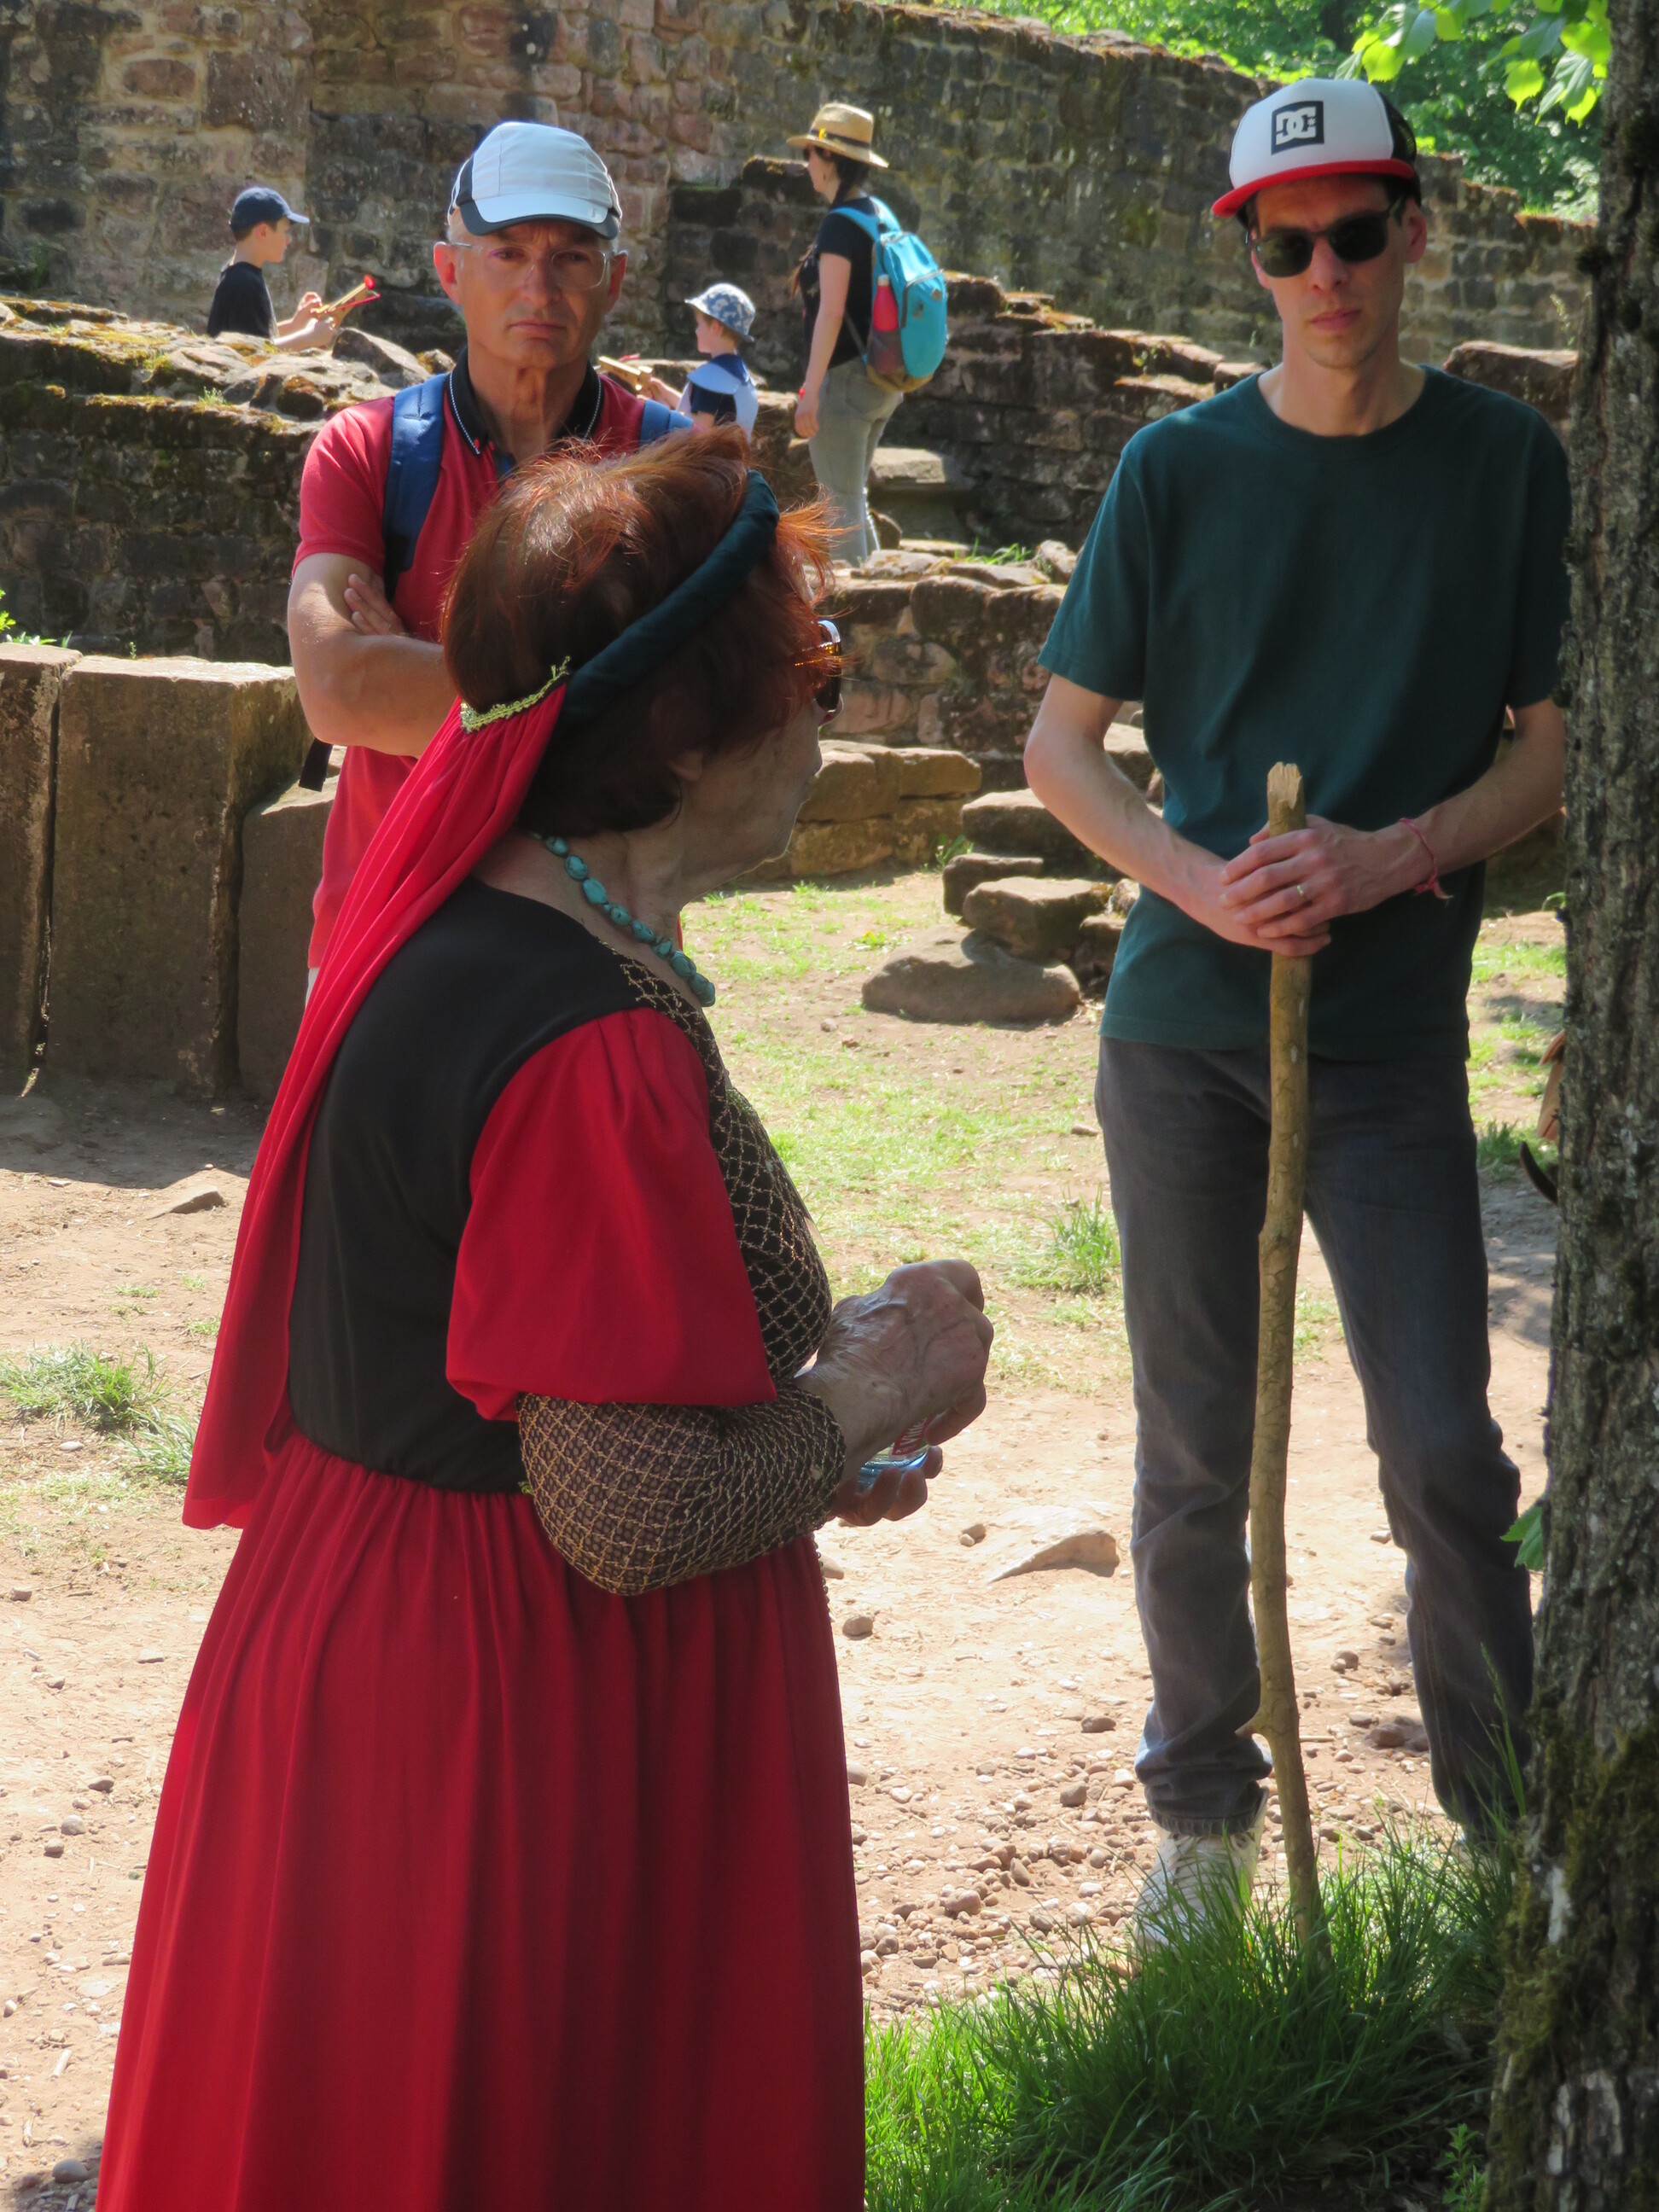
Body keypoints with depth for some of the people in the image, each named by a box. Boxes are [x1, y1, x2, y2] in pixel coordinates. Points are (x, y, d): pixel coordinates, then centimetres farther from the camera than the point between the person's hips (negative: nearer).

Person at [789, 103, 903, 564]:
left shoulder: (840, 224, -15)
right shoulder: (878, 217, 12)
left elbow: (831, 312, -21)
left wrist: (810, 391, -21)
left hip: (845, 376, -9)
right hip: (883, 383, 9)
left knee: (839, 504, -4)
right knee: (853, 499, 19)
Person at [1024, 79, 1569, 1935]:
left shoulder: (1505, 463, 2)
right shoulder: (1179, 470, 2)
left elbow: (1558, 741, 4)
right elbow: (1059, 744, 4)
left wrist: (1391, 855, -14)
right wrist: (1200, 879, -14)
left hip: (1394, 1031, -1)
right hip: (1185, 1024, 1)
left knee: (1445, 1450, -5)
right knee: (1195, 1459, 8)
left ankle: (1509, 1832, 11)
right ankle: (1203, 1812, 24)